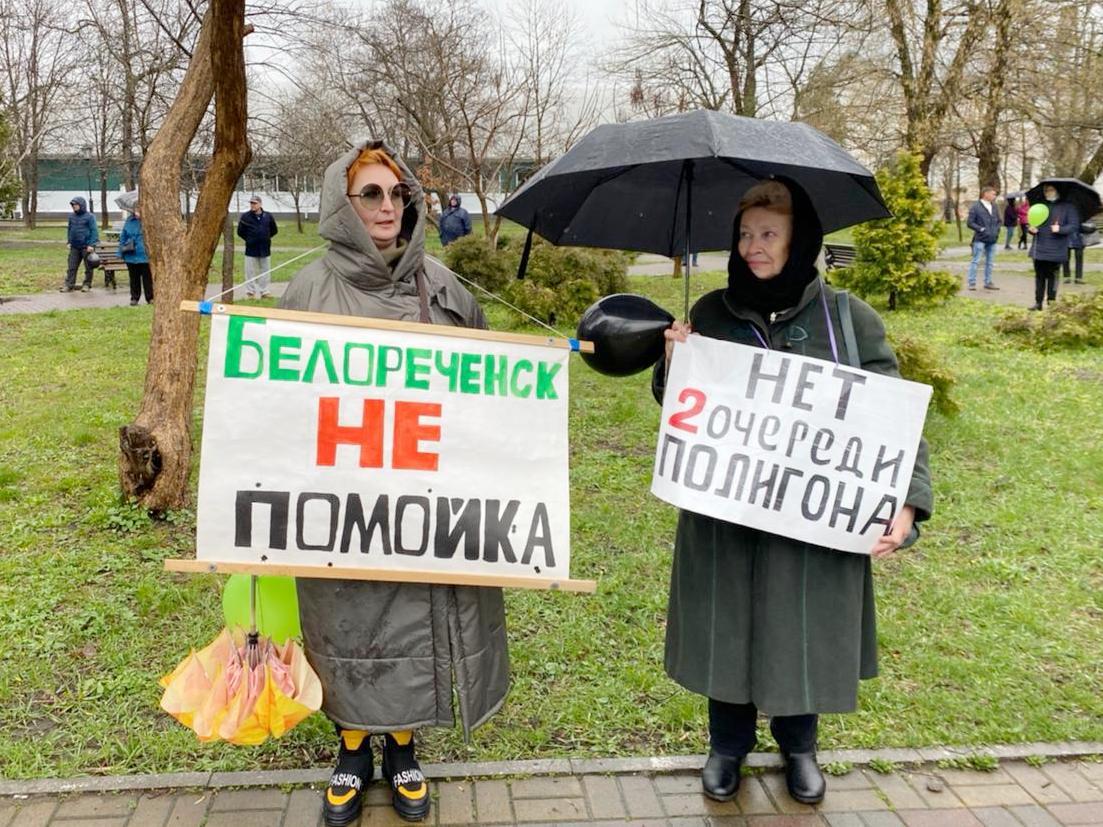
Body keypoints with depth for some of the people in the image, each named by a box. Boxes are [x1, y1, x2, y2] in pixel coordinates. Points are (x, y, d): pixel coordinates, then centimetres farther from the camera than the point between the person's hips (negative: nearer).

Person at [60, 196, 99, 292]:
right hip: (75, 247, 5)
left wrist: (91, 245, -16)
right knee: (72, 267, 3)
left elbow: (94, 231, -10)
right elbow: (70, 230, 19)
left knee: (88, 267, 4)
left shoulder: (89, 217, -8)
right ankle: (69, 285, 4)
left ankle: (87, 285, 14)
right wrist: (69, 242, 12)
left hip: (86, 247, -5)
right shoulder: (71, 216, 10)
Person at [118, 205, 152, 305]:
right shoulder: (130, 221, 3)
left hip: (144, 255, -3)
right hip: (131, 255, 4)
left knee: (147, 278, 5)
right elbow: (123, 237, 10)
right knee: (134, 278, 13)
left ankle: (150, 298, 14)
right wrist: (122, 251, 5)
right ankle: (134, 298, 22)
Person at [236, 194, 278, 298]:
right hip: (251, 250, -2)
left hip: (265, 249, 2)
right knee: (250, 272, 2)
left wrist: (265, 238, 9)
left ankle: (265, 291, 17)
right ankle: (250, 292, 11)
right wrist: (249, 239, 5)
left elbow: (274, 230, 14)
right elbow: (240, 232, 6)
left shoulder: (268, 216, 1)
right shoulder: (245, 217, -4)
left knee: (265, 271, 8)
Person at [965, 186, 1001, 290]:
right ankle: (972, 283, -1)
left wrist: (997, 230, 6)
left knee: (989, 262, 10)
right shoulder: (975, 207, -6)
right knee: (975, 261, -5)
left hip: (992, 239, 6)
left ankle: (988, 282, 17)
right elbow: (970, 222, -9)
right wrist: (981, 229, -15)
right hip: (980, 239, -6)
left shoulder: (994, 207, 12)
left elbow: (998, 221, 22)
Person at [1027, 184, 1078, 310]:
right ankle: (1038, 302, 14)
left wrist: (1060, 229, -22)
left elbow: (1074, 225, -5)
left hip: (1056, 250, -4)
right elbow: (1030, 222, 17)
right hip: (1039, 249, 4)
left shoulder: (1067, 207, 0)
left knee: (1052, 276, 1)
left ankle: (1051, 302, 9)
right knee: (1039, 276, 8)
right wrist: (1030, 229, -7)